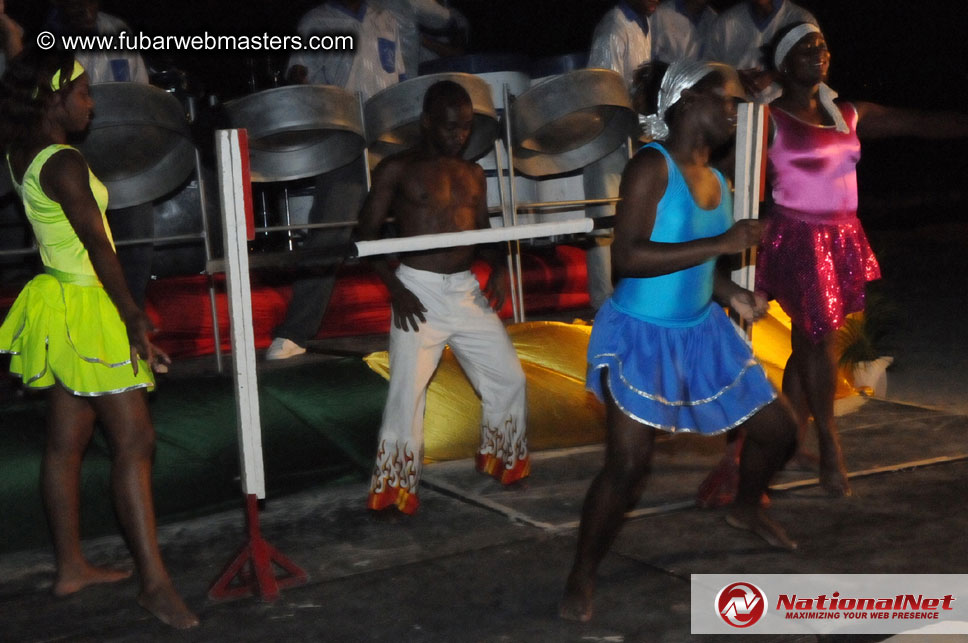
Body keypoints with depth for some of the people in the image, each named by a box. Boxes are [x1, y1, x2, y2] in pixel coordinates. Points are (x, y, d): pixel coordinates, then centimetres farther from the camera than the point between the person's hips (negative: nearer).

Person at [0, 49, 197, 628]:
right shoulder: (63, 163, -20)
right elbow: (99, 247, -23)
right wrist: (135, 319, -24)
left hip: (58, 306, 10)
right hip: (87, 310, -10)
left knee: (66, 443, 14)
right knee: (135, 443, -7)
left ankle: (72, 567, 25)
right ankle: (155, 582, -5)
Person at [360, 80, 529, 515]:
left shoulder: (473, 174, 13)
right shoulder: (398, 169, -3)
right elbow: (367, 232, -4)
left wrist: (499, 267, -2)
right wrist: (394, 287, -16)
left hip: (466, 290, 5)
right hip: (418, 291, -5)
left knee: (508, 377, 8)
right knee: (407, 392, -8)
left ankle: (503, 460, 30)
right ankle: (394, 488, 4)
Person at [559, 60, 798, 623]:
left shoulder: (716, 179, 6)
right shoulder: (652, 166, -18)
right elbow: (628, 256, -28)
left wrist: (734, 293, 1)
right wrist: (721, 244, -28)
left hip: (702, 330, 8)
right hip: (643, 335, -8)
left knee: (778, 430, 14)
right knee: (628, 466, -13)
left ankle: (747, 509, 45)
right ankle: (582, 577, 8)